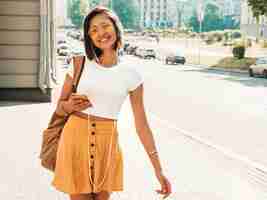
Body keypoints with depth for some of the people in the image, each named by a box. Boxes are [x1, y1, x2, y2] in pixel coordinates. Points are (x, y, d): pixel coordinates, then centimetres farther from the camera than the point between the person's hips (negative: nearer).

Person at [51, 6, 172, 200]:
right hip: (76, 137, 0)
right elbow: (59, 108, 8)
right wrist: (69, 106, -17)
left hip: (107, 143, 1)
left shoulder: (131, 75, -1)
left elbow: (142, 125, 0)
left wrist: (158, 169, -3)